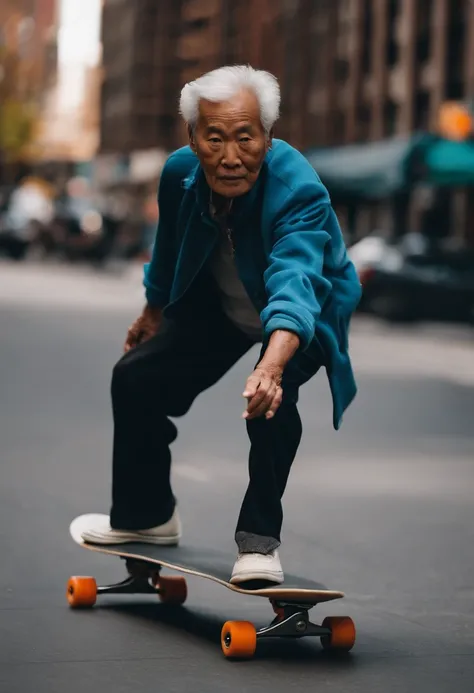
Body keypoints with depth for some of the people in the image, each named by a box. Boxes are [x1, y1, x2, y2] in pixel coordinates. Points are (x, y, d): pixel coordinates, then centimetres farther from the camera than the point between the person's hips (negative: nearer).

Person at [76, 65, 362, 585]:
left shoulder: (300, 192, -40)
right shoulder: (179, 173, -22)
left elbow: (295, 284, -56)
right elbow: (168, 250, 1)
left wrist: (272, 367, -72)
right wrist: (153, 313, 16)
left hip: (304, 316, -5)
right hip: (217, 303, 6)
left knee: (271, 396, -32)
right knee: (136, 377, 2)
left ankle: (259, 538, -13)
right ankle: (145, 515, 25)